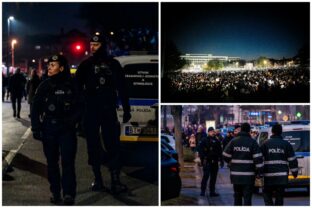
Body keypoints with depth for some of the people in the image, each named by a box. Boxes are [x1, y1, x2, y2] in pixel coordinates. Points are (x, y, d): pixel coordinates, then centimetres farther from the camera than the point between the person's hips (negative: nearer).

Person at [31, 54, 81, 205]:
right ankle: (55, 193, 17)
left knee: (68, 161, -9)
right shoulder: (44, 86, 4)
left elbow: (78, 106, 5)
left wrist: (72, 120, -9)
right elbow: (35, 108, 7)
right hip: (49, 129, 2)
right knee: (52, 162, 8)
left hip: (67, 129, -2)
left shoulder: (71, 85, 0)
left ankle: (69, 194, -9)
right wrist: (36, 128, 0)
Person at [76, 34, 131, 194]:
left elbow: (122, 88, 7)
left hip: (109, 110, -2)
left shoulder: (113, 64, 5)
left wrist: (126, 109, 4)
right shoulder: (86, 65, 7)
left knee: (113, 144, -8)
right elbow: (77, 87, 5)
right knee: (93, 145, 5)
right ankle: (98, 180, 12)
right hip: (90, 112, 2)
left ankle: (115, 180, -10)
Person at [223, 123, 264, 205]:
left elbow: (226, 156, 2)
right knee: (247, 197, -2)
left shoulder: (233, 141, 2)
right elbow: (258, 159, -10)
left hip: (235, 174, 3)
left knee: (237, 196, 14)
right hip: (248, 175, -3)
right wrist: (259, 172, -4)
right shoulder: (252, 142, -5)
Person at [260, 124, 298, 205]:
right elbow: (292, 160, 6)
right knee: (279, 196, 8)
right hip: (282, 176, 1)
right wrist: (295, 172, 16)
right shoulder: (286, 144, 5)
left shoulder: (265, 144, 1)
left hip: (268, 176, -1)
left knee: (267, 194, 11)